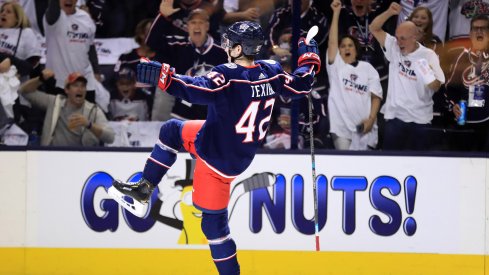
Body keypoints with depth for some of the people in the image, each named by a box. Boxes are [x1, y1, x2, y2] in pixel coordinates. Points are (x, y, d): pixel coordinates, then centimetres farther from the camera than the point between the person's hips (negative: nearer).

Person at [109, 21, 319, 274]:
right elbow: (301, 85, 5)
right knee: (171, 130, 24)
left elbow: (201, 90, -44)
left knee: (213, 222, 3)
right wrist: (310, 58, 22)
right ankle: (144, 189, 26)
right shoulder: (271, 72, -7)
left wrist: (164, 77, -47)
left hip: (218, 158, -9)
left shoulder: (229, 75, -29)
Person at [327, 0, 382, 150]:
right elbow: (332, 41, -10)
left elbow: (376, 96, 4)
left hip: (364, 127, 1)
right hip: (342, 126, -1)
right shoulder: (336, 65, 3)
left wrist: (371, 118, -10)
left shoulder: (368, 69, 7)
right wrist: (336, 13, -14)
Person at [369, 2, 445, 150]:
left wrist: (431, 80, -33)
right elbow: (374, 28, -1)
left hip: (420, 119, -2)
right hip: (394, 116, 2)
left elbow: (437, 86, -8)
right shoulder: (394, 48, 0)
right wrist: (390, 12, -17)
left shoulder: (428, 55, -8)